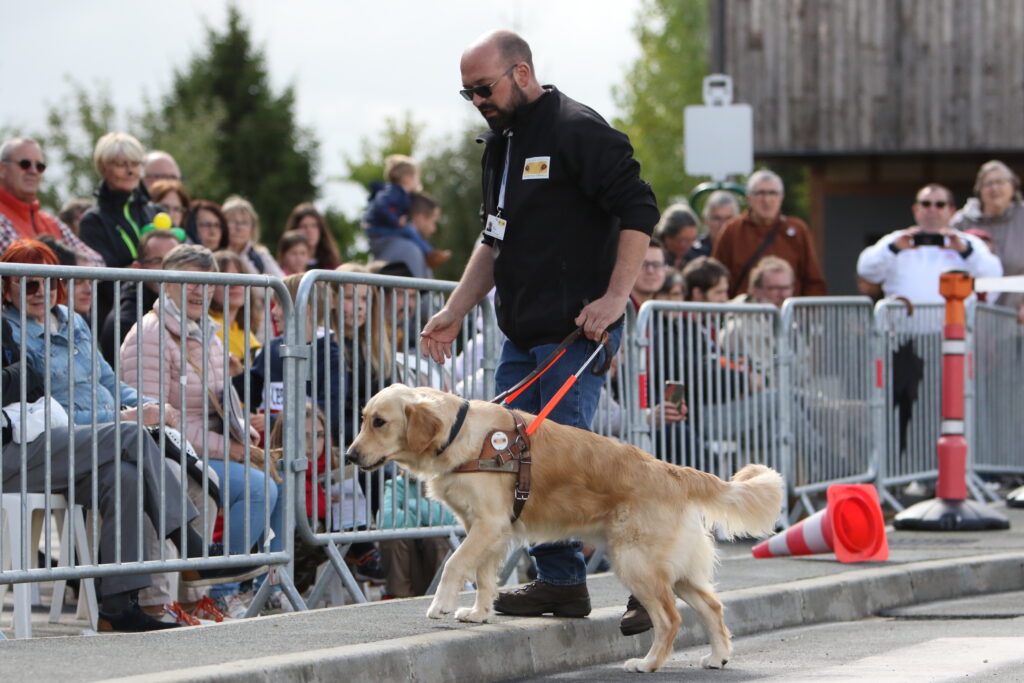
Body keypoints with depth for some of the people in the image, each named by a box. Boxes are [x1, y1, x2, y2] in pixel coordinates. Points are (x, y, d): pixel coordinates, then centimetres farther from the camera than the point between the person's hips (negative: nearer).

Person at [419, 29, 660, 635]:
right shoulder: (502, 141, 18)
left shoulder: (578, 131, -10)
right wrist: (455, 312, 19)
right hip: (523, 333, 9)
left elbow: (639, 210, -14)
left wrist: (615, 297, -20)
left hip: (578, 331, -9)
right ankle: (560, 581, 13)